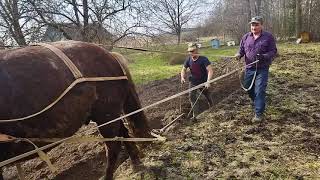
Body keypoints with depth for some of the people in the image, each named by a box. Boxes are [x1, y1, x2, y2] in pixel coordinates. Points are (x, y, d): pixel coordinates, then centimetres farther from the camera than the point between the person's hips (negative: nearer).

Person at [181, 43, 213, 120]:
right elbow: (184, 69, 3)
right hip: (193, 81, 3)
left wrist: (208, 81, -47)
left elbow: (210, 71, -33)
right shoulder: (188, 59, -11)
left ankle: (211, 107, 52)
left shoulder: (203, 59, -25)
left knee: (207, 95, 21)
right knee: (192, 97, -12)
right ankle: (195, 115, -5)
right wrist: (182, 77, -16)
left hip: (203, 82, -3)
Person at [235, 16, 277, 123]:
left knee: (259, 91, -7)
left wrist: (264, 56, -24)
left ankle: (258, 113, 3)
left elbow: (273, 51, -4)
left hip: (262, 69, -4)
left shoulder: (268, 37, -4)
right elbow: (241, 49, 13)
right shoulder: (246, 37, 6)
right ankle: (257, 103, 43)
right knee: (248, 88, 15)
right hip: (249, 68, 5)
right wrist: (239, 54, -11)